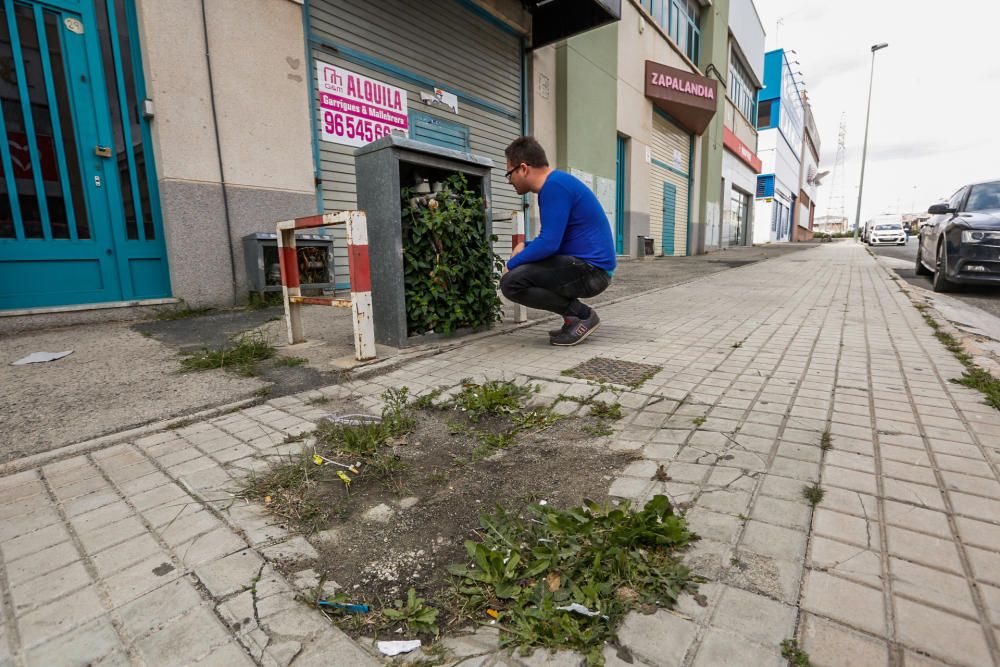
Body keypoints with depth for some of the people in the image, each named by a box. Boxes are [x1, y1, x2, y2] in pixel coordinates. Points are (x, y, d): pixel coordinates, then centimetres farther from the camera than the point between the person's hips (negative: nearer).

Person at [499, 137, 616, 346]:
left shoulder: (555, 185, -15)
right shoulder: (552, 185, 16)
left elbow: (549, 243, -22)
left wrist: (511, 264, -8)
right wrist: (526, 246, 8)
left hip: (592, 269, -10)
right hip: (585, 265, 10)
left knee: (511, 282, -19)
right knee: (521, 267, 20)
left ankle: (582, 314, -6)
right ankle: (575, 316, 11)